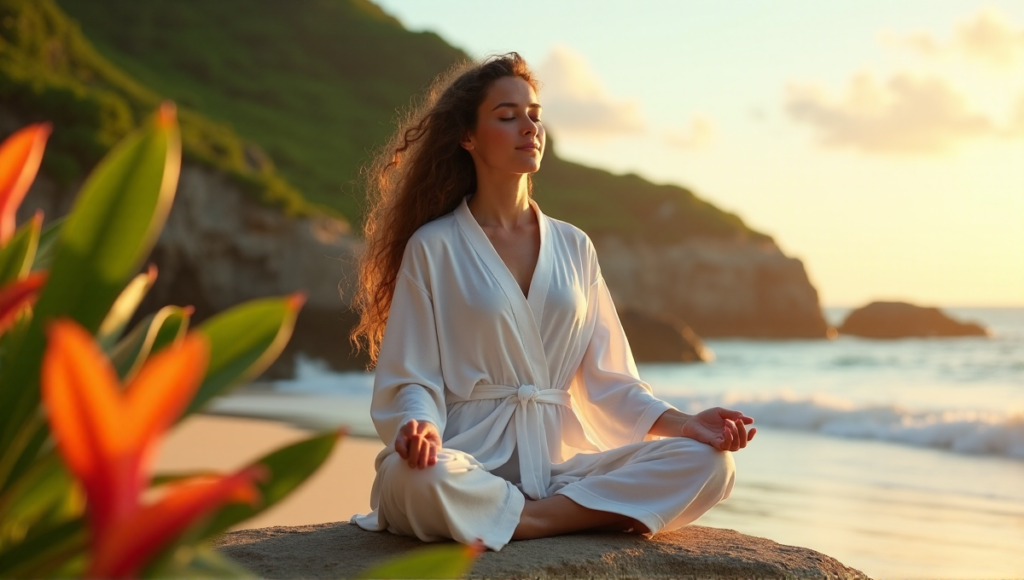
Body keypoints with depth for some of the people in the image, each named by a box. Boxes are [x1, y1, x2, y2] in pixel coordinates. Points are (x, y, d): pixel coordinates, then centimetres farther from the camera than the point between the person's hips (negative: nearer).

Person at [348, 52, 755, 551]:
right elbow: (409, 381, -1)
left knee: (708, 462, -17)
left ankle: (534, 519, -21)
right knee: (418, 479, -40)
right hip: (469, 463, -4)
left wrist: (681, 422, -3)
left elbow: (606, 377, 14)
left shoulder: (574, 247, 15)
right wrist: (419, 429, -24)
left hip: (559, 461, 4)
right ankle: (589, 512, -19)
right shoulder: (433, 248, 2)